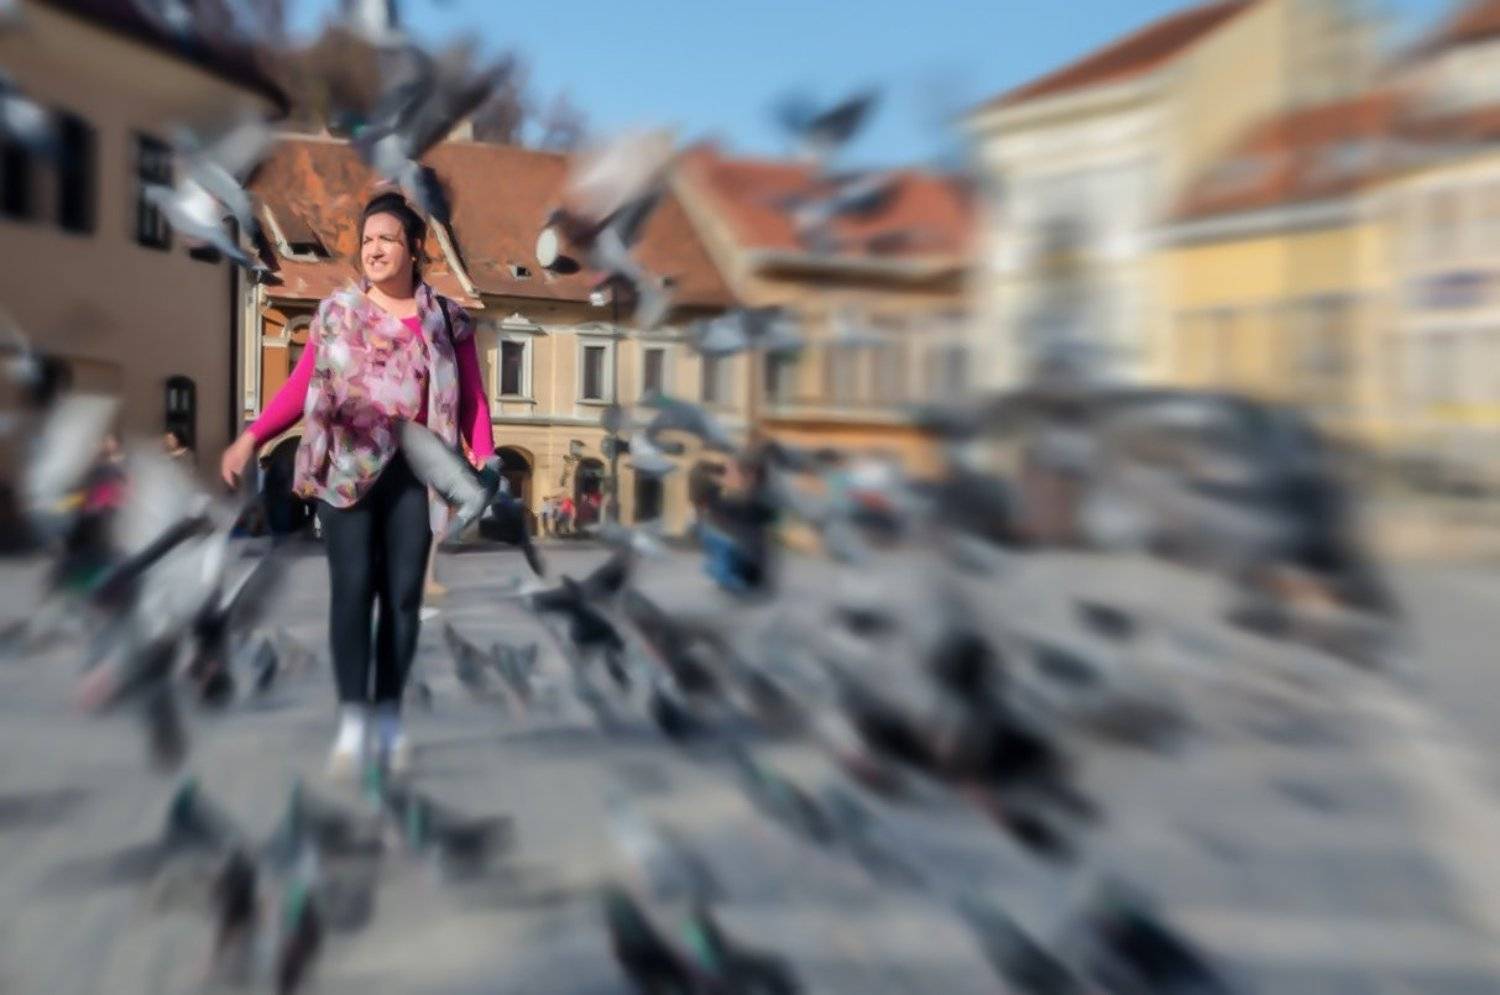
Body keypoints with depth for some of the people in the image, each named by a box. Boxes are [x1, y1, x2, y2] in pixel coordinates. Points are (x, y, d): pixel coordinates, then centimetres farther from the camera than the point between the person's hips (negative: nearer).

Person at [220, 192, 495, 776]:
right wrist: (253, 437, -7)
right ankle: (353, 719, -3)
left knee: (403, 593, 2)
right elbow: (302, 387, 5)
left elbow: (471, 398, 2)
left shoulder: (446, 319, 8)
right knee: (352, 588, -6)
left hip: (414, 471, 0)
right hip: (346, 466, 0)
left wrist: (486, 462, -11)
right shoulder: (335, 312, 10)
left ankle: (389, 716, 13)